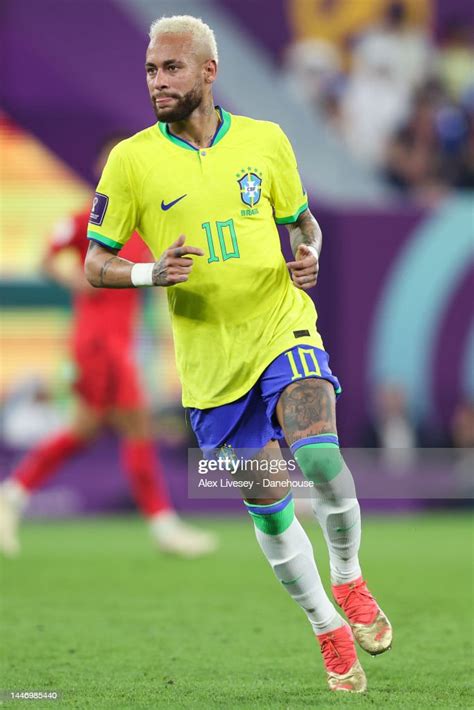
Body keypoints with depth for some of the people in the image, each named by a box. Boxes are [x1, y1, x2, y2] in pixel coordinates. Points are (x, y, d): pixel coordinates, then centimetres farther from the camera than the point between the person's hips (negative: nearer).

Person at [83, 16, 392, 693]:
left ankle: (349, 580, 2)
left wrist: (308, 259, -7)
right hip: (210, 356, 1)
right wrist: (152, 273, -19)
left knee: (318, 455, -25)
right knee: (268, 503, 5)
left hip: (283, 329, -1)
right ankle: (330, 631, 24)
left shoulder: (265, 141, 1)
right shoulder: (131, 160, -4)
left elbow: (303, 222, 16)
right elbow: (95, 264, 1)